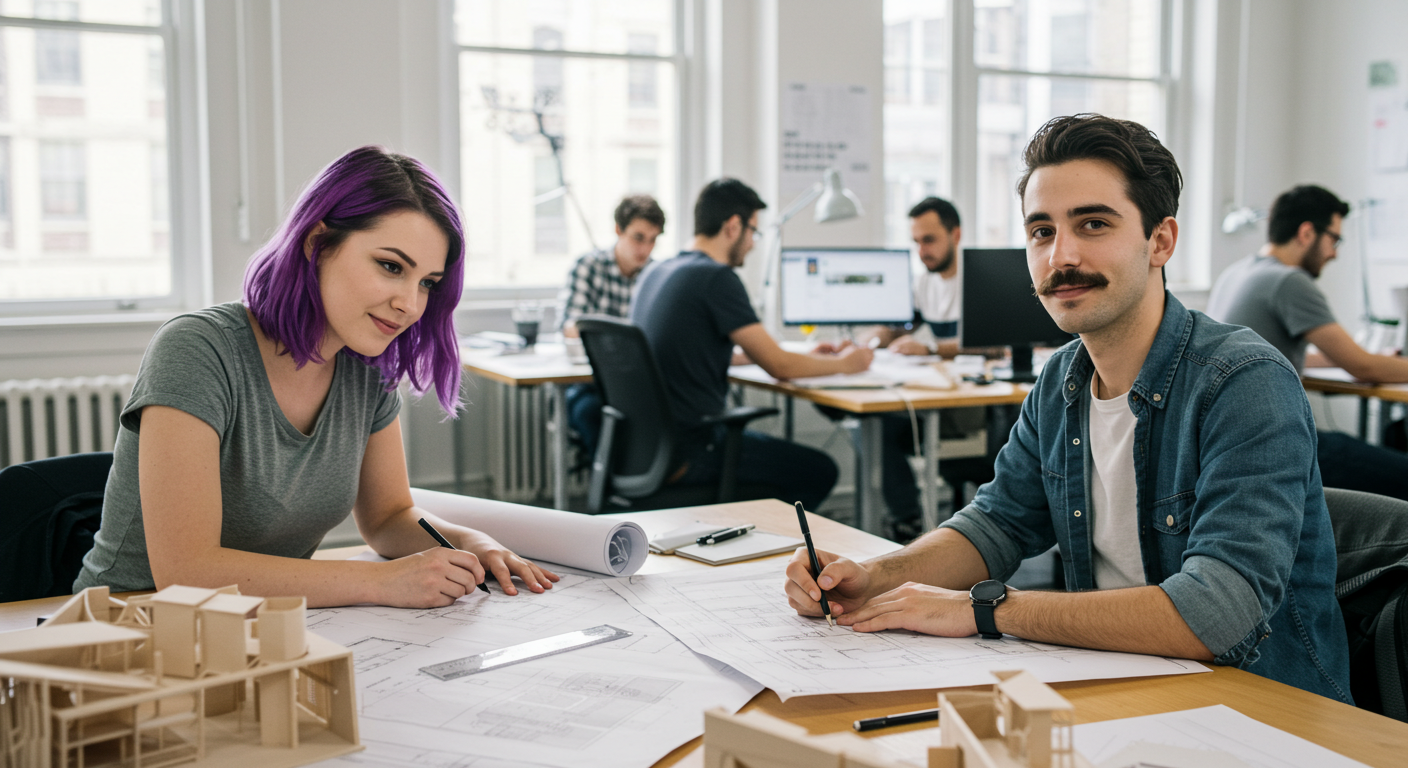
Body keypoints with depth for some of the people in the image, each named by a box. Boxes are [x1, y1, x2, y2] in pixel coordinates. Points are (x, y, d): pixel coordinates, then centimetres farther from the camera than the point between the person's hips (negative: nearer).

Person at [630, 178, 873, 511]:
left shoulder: (656, 272, 11)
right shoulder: (717, 278, -16)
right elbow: (778, 365, -14)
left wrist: (805, 357, 27)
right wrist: (844, 363, 5)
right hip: (687, 453, -9)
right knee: (819, 471, 2)